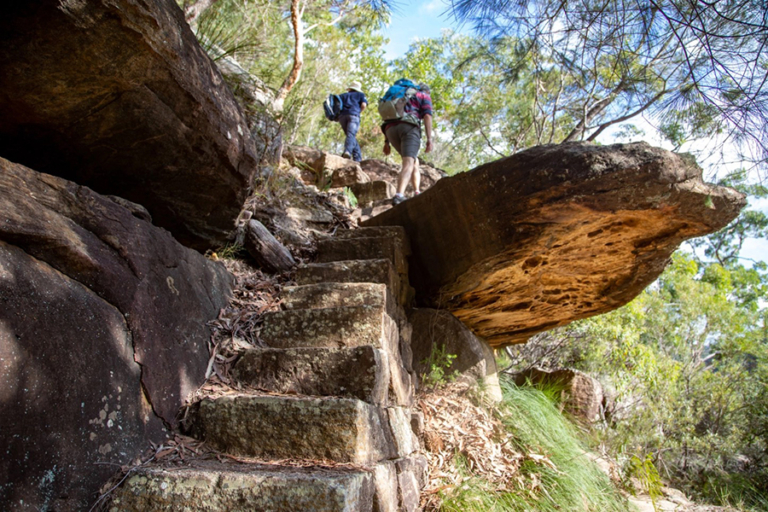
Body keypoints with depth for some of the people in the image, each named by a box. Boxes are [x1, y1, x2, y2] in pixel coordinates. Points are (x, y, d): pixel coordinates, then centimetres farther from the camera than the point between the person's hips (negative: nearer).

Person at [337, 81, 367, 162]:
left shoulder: (342, 95, 31)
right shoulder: (360, 94, 24)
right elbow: (363, 105, 6)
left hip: (342, 116, 3)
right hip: (353, 115, -3)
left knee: (353, 137, 10)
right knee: (351, 135, -21)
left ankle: (358, 158, -2)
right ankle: (347, 151, -49)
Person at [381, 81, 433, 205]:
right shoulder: (425, 97, 20)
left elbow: (388, 121, 25)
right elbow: (427, 116, 1)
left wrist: (387, 142, 21)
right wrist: (429, 139, -7)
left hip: (391, 130, 6)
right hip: (409, 127, -6)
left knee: (414, 161, 22)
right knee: (408, 163, -19)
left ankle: (416, 193, 8)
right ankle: (399, 196, -42)